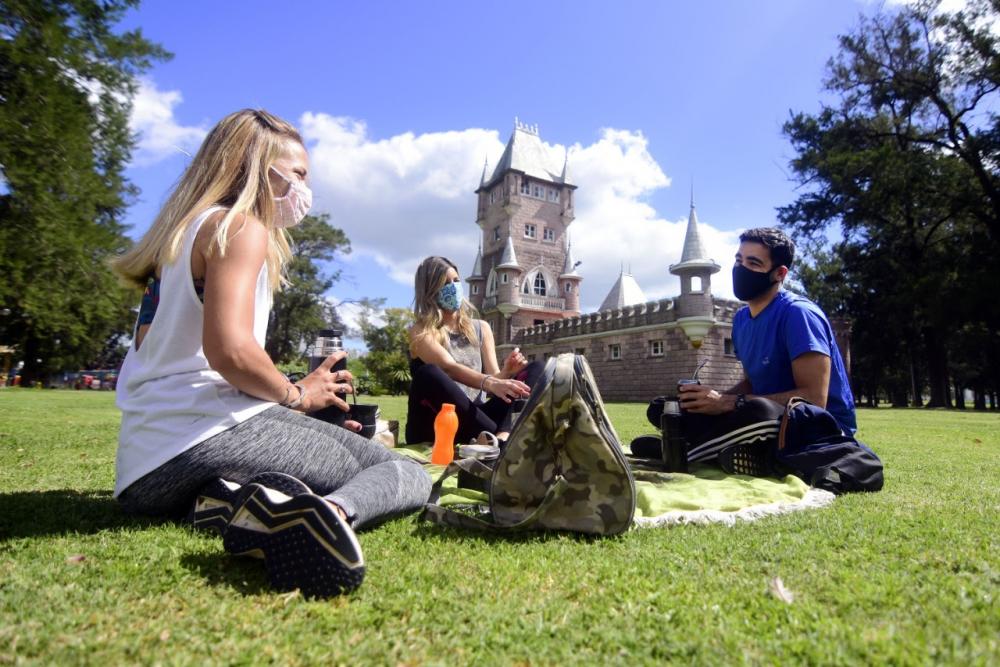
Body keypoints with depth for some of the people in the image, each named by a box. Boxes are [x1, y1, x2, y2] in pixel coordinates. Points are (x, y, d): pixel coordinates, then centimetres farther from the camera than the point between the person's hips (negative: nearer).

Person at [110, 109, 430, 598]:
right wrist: (297, 395, -4)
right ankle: (330, 511, -35)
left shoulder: (182, 233, 24)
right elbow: (229, 351, -23)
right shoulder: (241, 226, -6)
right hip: (211, 434, -9)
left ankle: (235, 500, 0)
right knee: (409, 475, -2)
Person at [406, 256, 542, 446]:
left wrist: (507, 371, -19)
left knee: (536, 368, -9)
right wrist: (490, 383, -37)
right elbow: (450, 369, -19)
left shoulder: (481, 328, 14)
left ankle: (500, 436, -36)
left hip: (476, 419, 4)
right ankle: (500, 436, -36)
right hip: (434, 428, -4)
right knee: (428, 374, -34)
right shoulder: (420, 332, -1)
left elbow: (494, 377, 5)